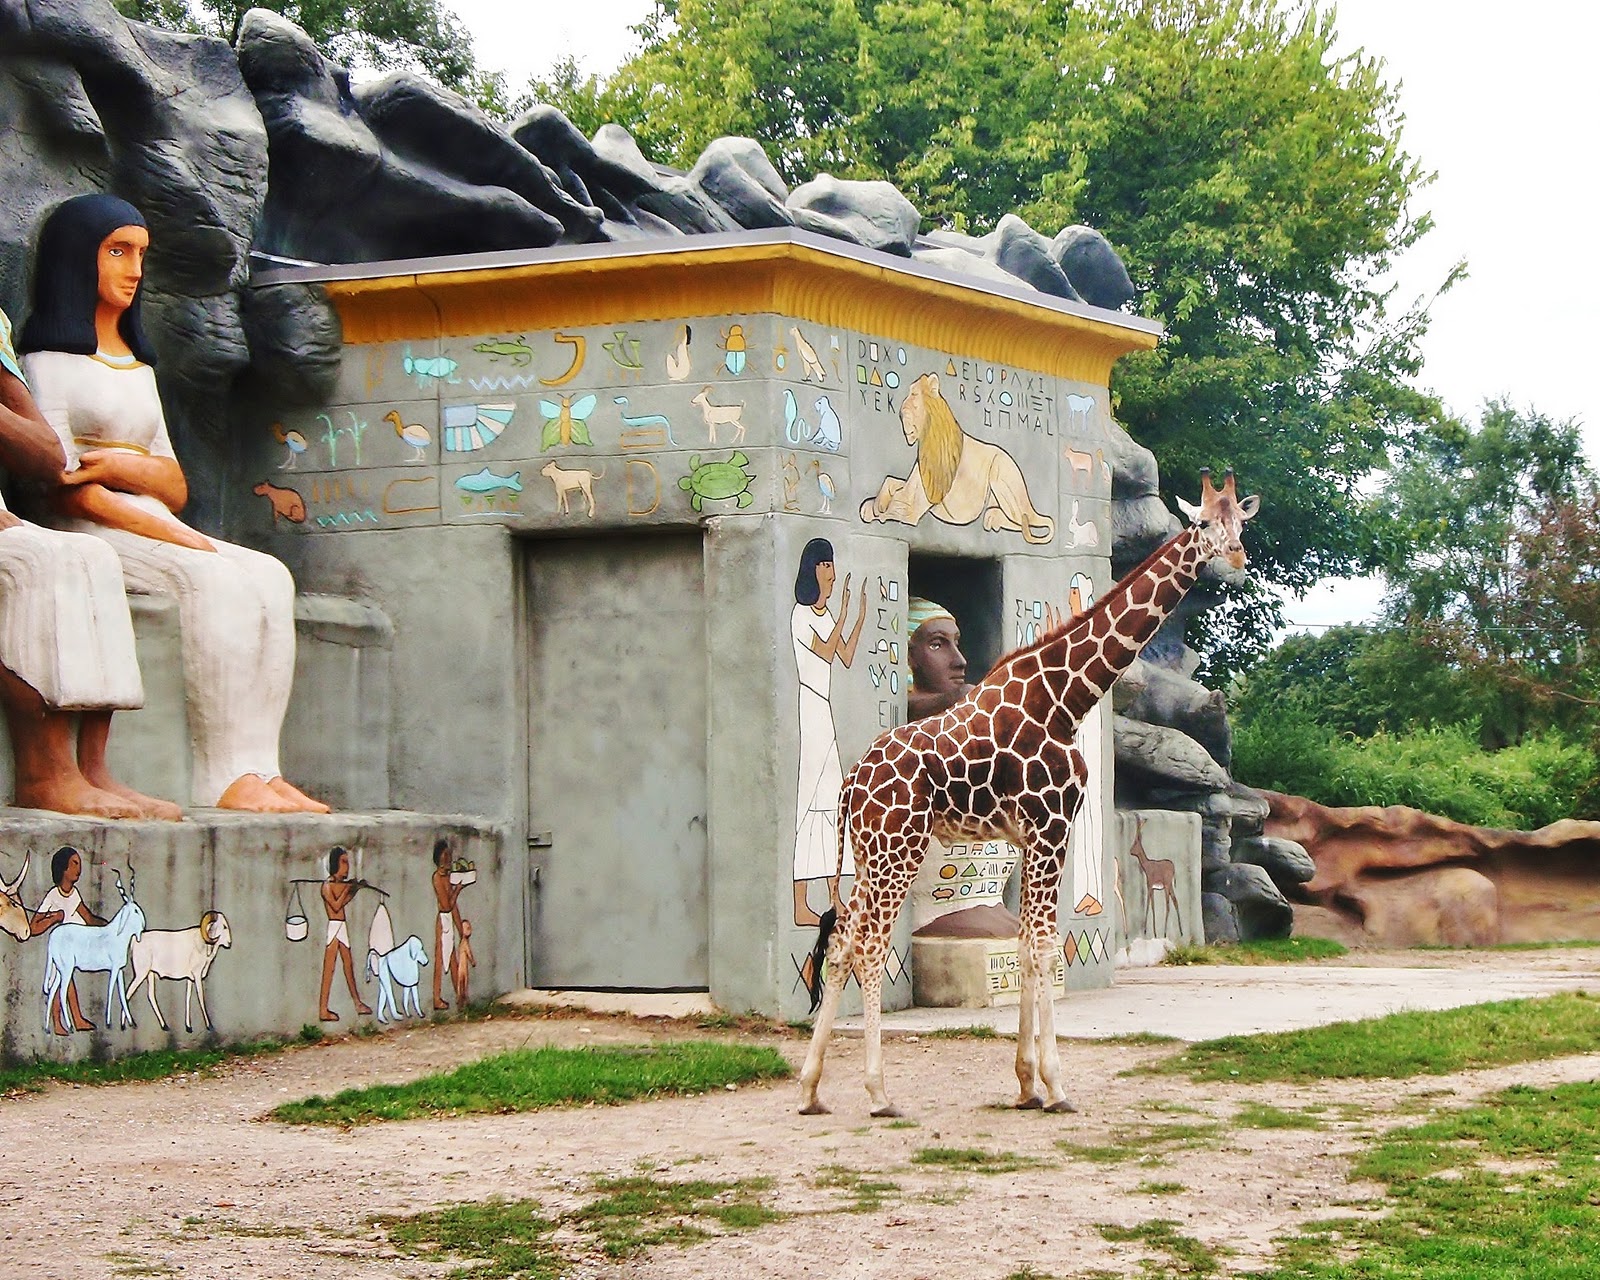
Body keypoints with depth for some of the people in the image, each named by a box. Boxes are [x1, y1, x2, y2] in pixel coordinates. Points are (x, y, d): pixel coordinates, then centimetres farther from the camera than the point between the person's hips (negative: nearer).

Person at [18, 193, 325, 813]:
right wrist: (189, 541, -16)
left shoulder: (138, 366, 26)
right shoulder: (48, 362, 1)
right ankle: (225, 779, -34)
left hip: (154, 529, 7)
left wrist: (123, 465, -8)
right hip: (86, 538, -7)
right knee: (216, 581, -31)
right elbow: (68, 493, -10)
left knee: (268, 578, -20)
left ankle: (259, 769, -30)